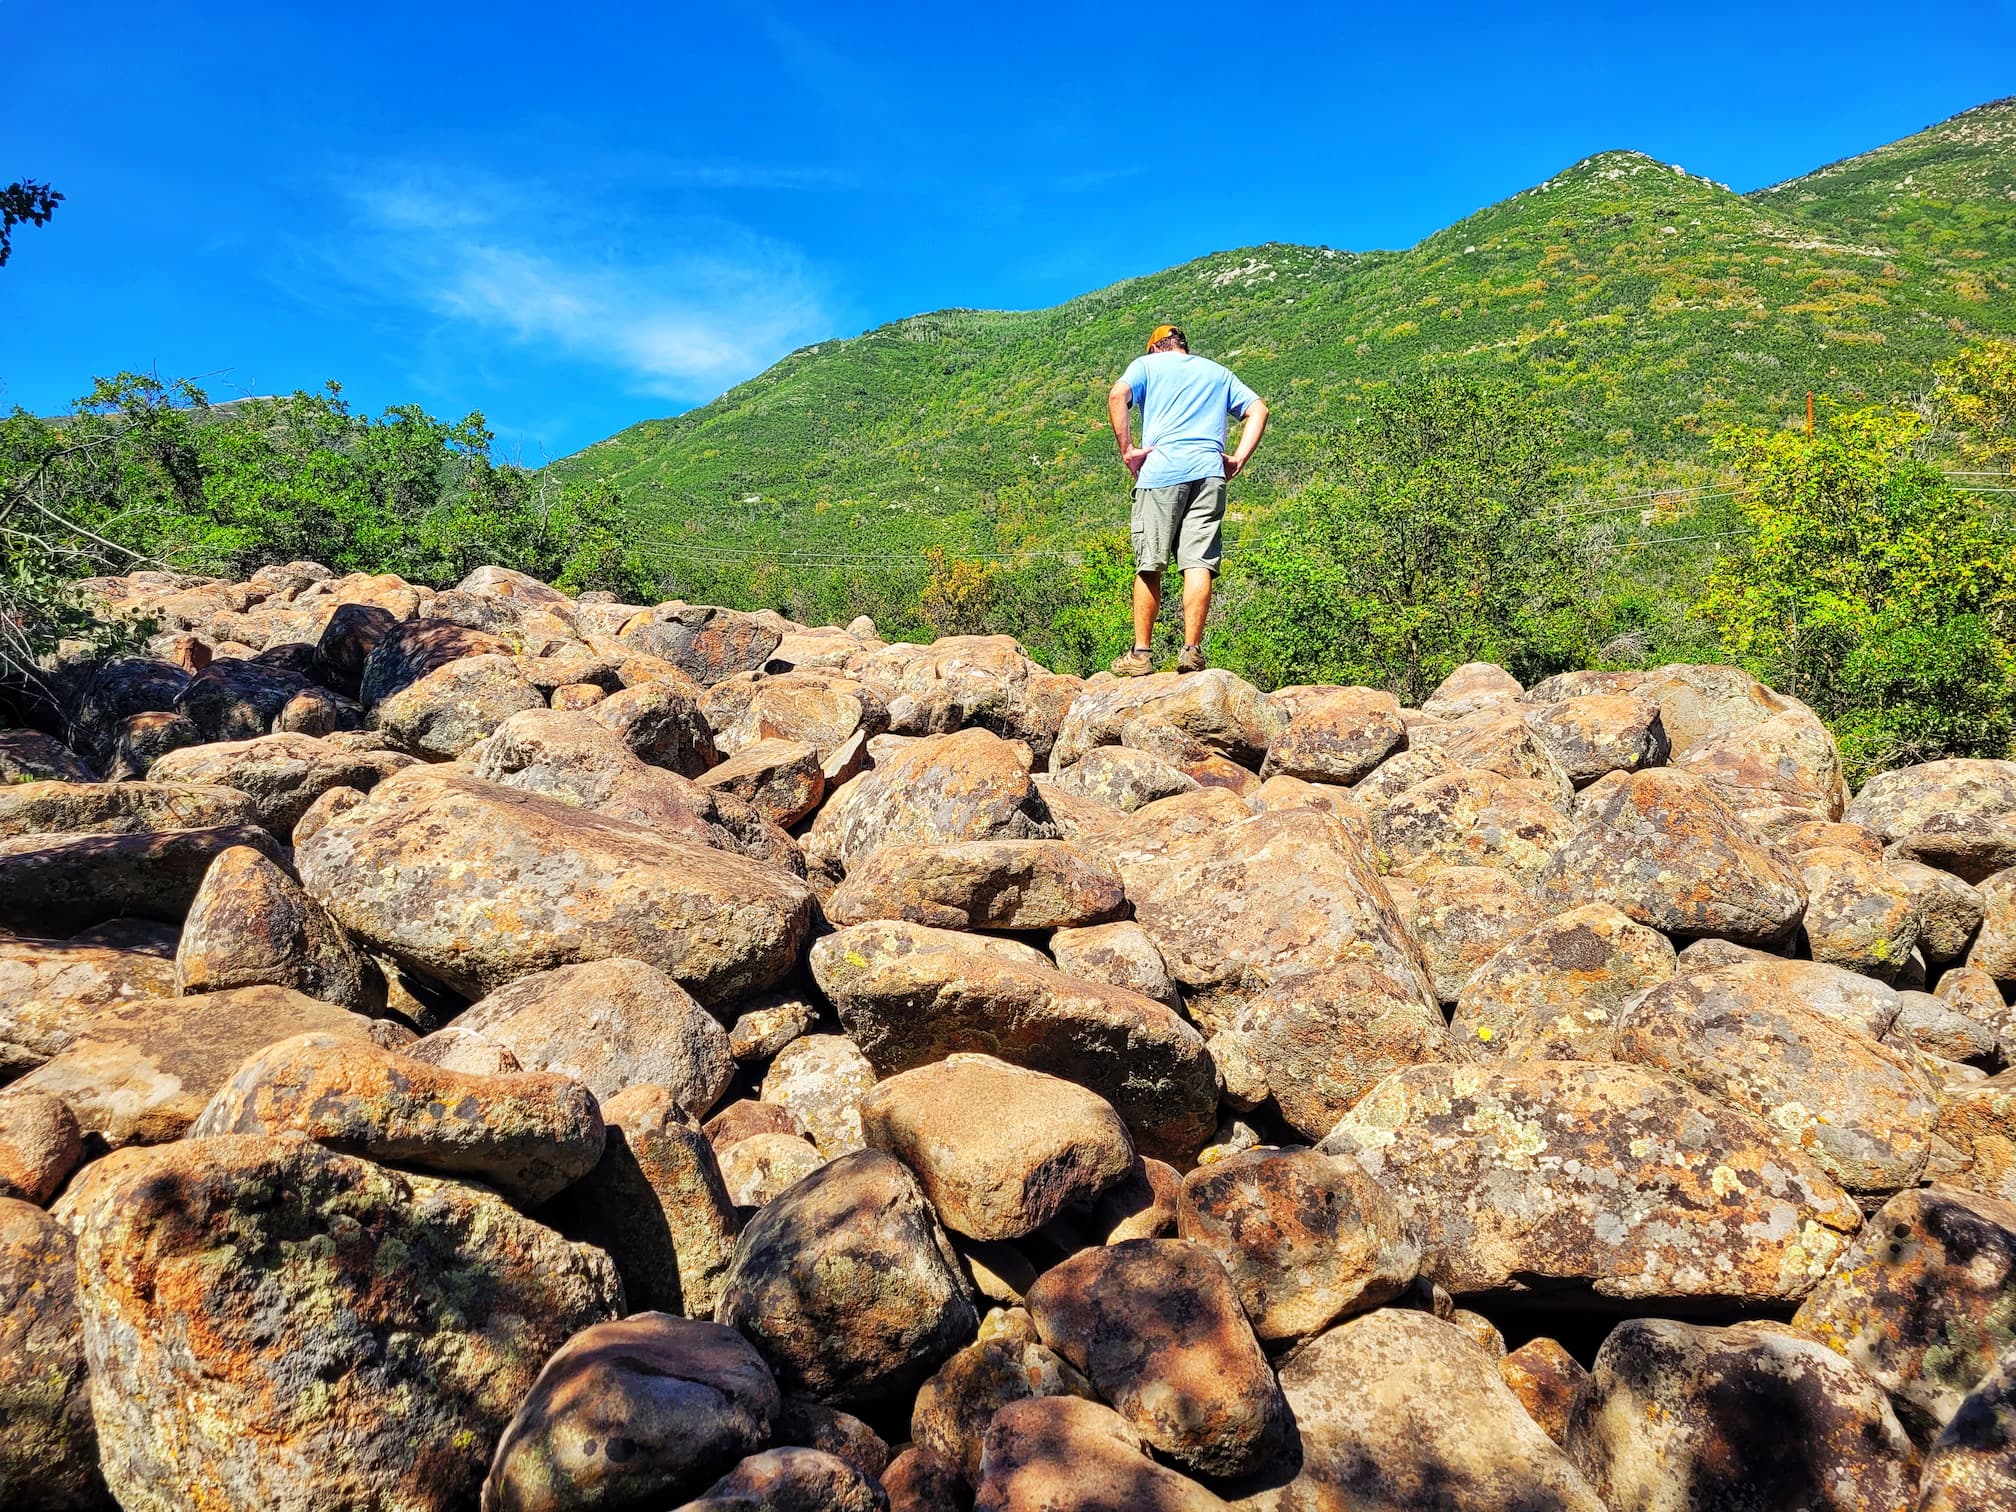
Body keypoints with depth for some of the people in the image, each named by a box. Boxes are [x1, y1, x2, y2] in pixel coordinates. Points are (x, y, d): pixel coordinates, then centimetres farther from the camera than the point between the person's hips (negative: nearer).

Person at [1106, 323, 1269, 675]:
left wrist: (1127, 449, -3)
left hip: (1161, 471, -2)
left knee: (1149, 566, 0)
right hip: (1209, 472, 3)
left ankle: (1141, 653, -1)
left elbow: (1117, 396, -4)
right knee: (1199, 564, -4)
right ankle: (1192, 651, -11)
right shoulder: (1218, 372, 28)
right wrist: (1238, 459, 8)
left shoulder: (1147, 364, 17)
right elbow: (1258, 410, 16)